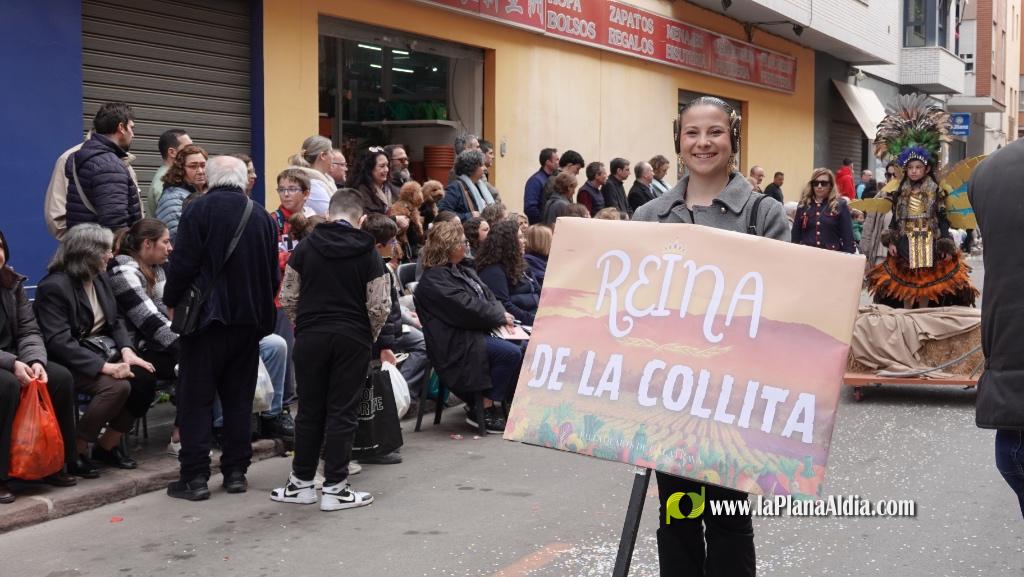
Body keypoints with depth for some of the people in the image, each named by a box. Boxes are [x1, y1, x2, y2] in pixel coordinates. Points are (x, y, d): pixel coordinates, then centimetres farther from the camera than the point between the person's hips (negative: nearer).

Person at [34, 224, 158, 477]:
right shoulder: (54, 287, -16)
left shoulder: (101, 278, 11)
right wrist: (104, 366, -30)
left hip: (103, 351, 8)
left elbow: (115, 321, 13)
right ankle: (76, 452, -13)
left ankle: (108, 444, 0)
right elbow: (59, 343, -23)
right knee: (117, 386, -31)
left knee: (145, 376, -17)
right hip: (72, 362, -8)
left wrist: (126, 350, -9)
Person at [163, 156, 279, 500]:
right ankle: (236, 471, 14)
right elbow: (274, 275, 11)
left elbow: (182, 263, -11)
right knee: (239, 397, 11)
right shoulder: (263, 218, 6)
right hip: (250, 317, 4)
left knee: (196, 398, 1)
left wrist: (172, 301, 4)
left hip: (207, 317, -4)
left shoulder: (198, 210, -8)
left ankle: (195, 476, 0)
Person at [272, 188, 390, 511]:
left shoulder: (305, 248, 1)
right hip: (353, 340, -1)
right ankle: (335, 488, 4)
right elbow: (379, 307, -6)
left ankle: (301, 483, 18)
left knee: (310, 409, 10)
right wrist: (369, 338, 10)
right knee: (342, 412, 2)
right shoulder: (368, 254, -3)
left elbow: (288, 298, 1)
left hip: (310, 337, 2)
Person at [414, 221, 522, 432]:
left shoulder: (463, 271, 20)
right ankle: (483, 411, -15)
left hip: (480, 331, 10)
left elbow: (488, 297, 18)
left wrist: (502, 315, -3)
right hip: (457, 345, -10)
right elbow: (467, 308, -19)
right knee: (511, 353, -25)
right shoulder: (434, 279, -12)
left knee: (526, 346, -7)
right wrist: (500, 318, -10)